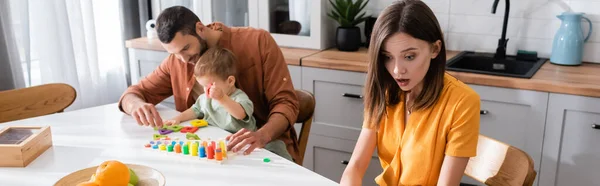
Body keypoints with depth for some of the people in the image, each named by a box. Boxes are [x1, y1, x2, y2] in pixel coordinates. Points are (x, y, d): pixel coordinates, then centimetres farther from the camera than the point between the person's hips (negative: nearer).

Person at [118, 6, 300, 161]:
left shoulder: (258, 42, -11)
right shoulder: (177, 60, 1)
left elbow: (285, 102, -13)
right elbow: (134, 93, 9)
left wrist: (262, 135, -34)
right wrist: (137, 105, -17)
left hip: (267, 146, -3)